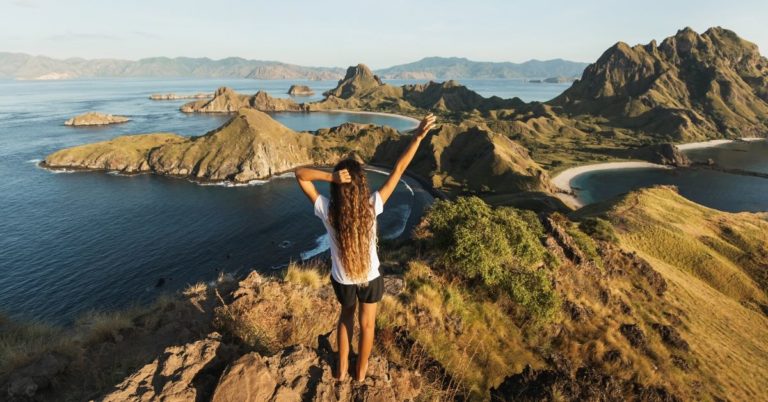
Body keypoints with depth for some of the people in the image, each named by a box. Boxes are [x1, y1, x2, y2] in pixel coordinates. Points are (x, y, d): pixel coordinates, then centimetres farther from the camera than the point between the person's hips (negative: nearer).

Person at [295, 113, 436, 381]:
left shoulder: (326, 210, -25)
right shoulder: (371, 207, -26)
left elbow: (300, 174, -19)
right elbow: (398, 170, -23)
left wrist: (330, 177, -35)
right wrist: (418, 137, -21)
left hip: (341, 278, 1)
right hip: (370, 277, -1)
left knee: (346, 316, 31)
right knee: (366, 325, 24)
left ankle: (342, 369, 46)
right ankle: (361, 372, 46)